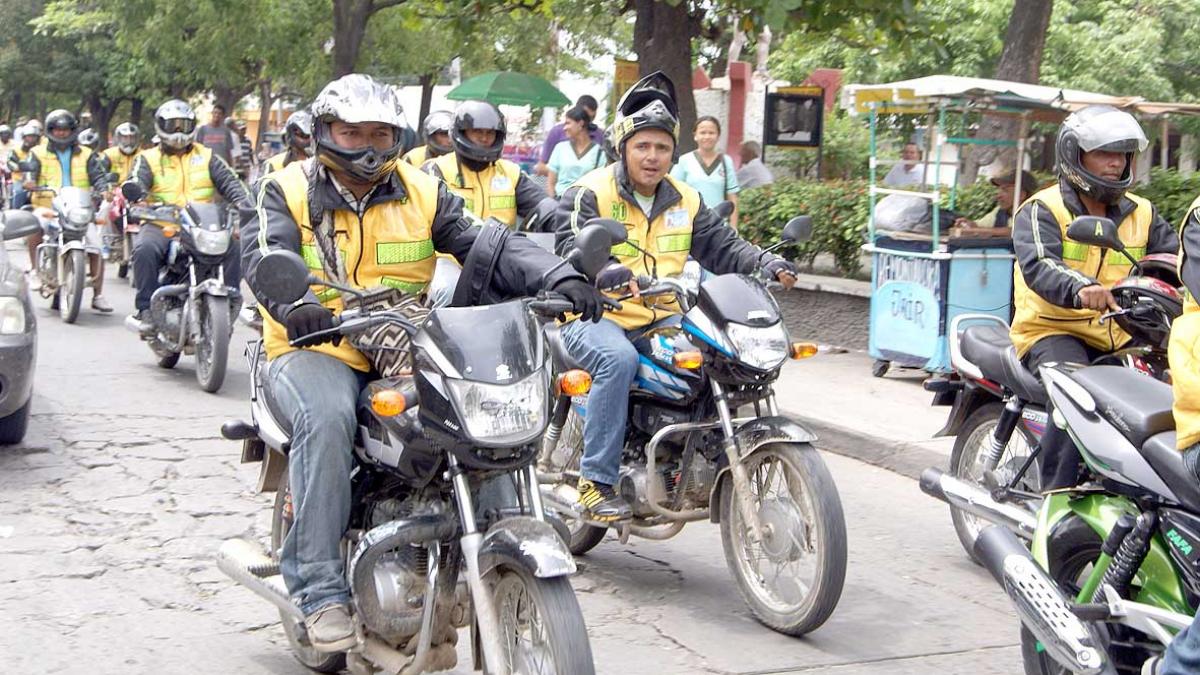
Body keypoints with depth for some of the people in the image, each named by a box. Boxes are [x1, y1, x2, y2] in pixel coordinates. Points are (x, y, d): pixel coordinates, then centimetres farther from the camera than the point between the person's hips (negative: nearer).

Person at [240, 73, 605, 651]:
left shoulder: (423, 192, 12)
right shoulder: (285, 191, 4)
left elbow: (488, 247, 0)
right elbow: (266, 258, -16)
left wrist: (559, 278, -19)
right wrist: (296, 306, -40)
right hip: (316, 349, -3)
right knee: (326, 419, -35)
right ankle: (319, 590, -29)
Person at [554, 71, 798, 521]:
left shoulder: (685, 201, 16)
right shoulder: (589, 194, -3)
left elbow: (721, 245, 12)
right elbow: (572, 248, -19)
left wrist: (767, 264, -7)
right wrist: (608, 272, -39)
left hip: (662, 318, 6)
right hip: (596, 315, -5)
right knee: (618, 359, -37)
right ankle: (595, 482, -31)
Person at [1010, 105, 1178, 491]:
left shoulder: (1140, 213, 16)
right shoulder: (1042, 211, -3)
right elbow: (1038, 266, -22)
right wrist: (1080, 288, -43)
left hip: (1121, 335, 6)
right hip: (1053, 332, -6)